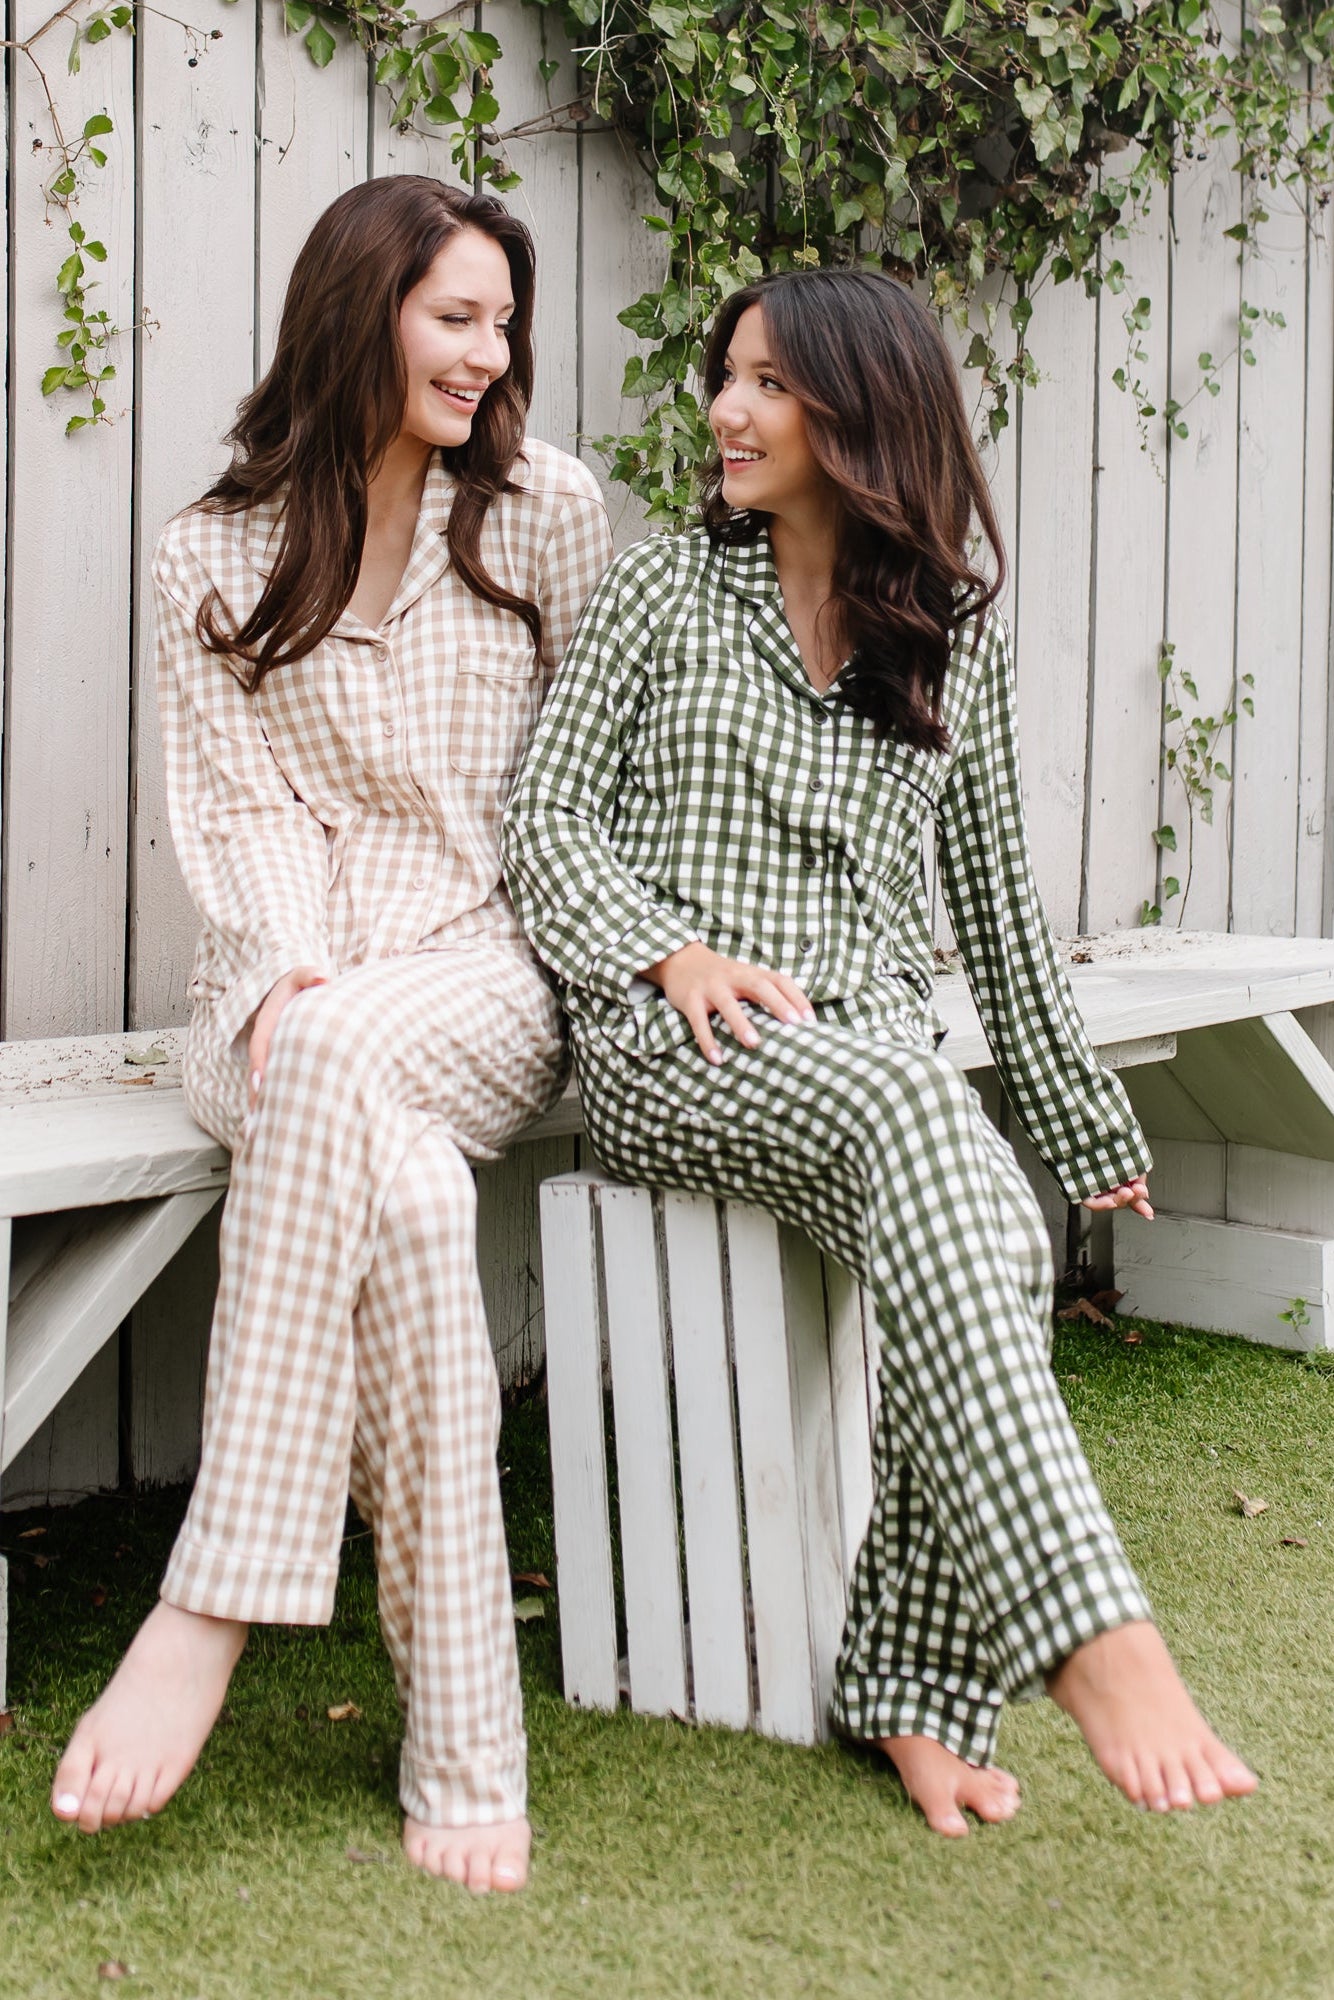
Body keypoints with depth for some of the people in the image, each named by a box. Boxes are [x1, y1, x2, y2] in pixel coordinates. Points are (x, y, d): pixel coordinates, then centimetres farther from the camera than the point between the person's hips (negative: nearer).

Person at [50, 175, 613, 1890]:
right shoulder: (215, 556, 10)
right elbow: (236, 805, 3)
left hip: (491, 976, 0)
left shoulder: (548, 510, 9)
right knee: (403, 1190, -35)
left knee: (335, 1060, -37)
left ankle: (211, 1613, -33)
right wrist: (284, 973, -18)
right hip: (283, 990, 1)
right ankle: (464, 1749, -31)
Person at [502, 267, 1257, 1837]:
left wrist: (1077, 1113, 20)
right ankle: (1091, 1636, -43)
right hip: (671, 1042, -2)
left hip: (874, 1039, 3)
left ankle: (917, 1688, -18)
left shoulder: (958, 632, 14)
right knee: (910, 1118, -36)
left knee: (994, 1233, -31)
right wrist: (671, 949, -14)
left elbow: (991, 889, 19)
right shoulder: (662, 589, 10)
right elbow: (544, 816, 5)